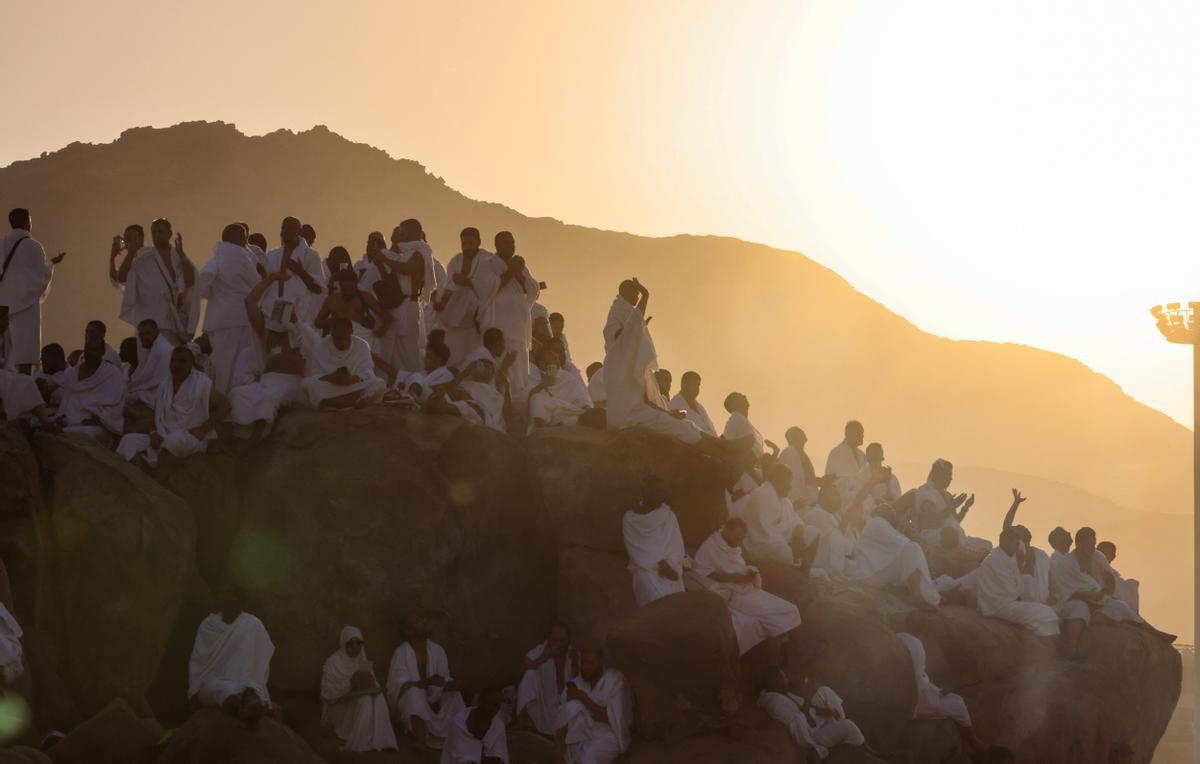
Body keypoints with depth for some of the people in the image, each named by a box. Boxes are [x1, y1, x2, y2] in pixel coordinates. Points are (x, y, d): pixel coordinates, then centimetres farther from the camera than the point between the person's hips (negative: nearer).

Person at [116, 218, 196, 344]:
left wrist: (181, 253, -18)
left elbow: (191, 280, -12)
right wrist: (131, 253, -20)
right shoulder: (143, 258, 1)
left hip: (177, 319, 2)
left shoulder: (179, 257, 5)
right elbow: (121, 278, -9)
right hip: (151, 319, -2)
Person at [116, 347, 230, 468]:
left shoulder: (201, 382, -2)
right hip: (165, 438, 6)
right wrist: (156, 434, -8)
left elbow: (224, 406, -6)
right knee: (128, 440, -13)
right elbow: (157, 416, 15)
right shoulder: (164, 388, 16)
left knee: (175, 440, -41)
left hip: (193, 439, -6)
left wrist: (202, 430, -14)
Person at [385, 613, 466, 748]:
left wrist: (452, 684, -24)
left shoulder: (437, 650, 0)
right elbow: (400, 685, -24)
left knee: (454, 695, -18)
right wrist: (426, 682, -39)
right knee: (414, 692, -36)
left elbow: (445, 680, 2)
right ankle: (422, 741, -44)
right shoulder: (401, 653, -15)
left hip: (431, 699, 5)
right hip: (405, 700, -5)